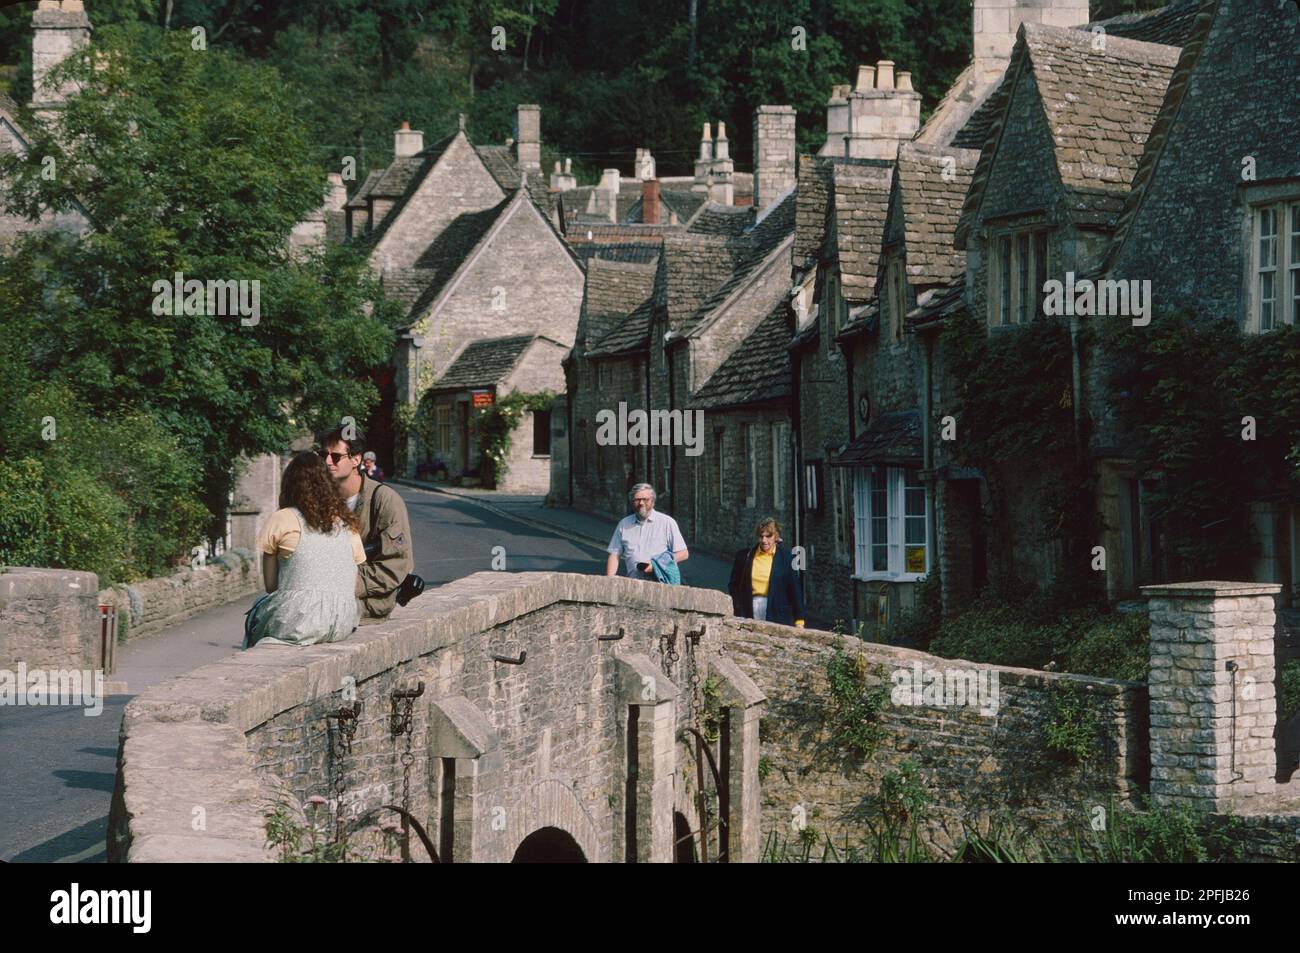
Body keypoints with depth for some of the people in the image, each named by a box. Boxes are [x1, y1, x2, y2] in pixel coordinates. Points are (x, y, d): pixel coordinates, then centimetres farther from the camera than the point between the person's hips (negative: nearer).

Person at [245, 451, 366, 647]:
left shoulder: (281, 519, 3)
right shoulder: (348, 523, 15)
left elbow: (270, 585, 6)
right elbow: (353, 587, 15)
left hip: (299, 623, -5)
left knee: (258, 609, 25)